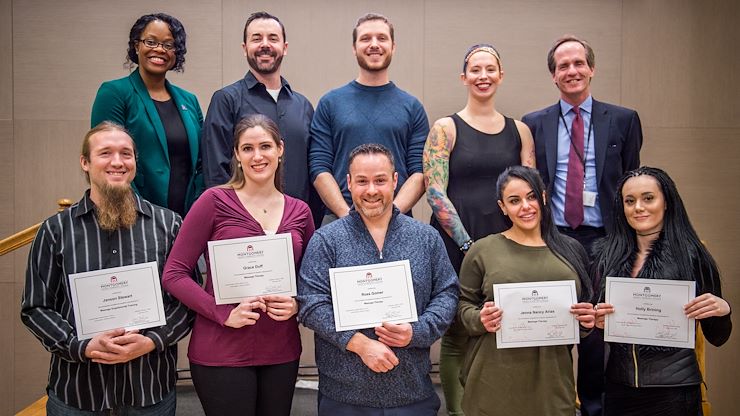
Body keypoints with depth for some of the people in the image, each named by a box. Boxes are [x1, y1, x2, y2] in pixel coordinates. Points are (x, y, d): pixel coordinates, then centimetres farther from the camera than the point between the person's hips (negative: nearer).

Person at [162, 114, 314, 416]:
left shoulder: (299, 211, 4)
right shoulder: (215, 201, -7)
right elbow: (174, 274, -8)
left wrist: (297, 305, -7)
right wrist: (223, 314, -18)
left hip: (282, 353, 4)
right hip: (221, 353, -4)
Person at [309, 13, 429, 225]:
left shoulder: (412, 107, 6)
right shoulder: (330, 103, 4)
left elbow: (420, 171, 0)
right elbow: (319, 168, -2)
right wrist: (348, 215, -14)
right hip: (340, 221, 0)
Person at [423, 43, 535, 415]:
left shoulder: (519, 130, 12)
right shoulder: (446, 128, 1)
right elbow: (435, 192, -7)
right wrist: (467, 244, -14)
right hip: (455, 245, -3)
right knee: (456, 336, 4)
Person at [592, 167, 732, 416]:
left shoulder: (691, 254, -6)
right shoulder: (607, 255, 1)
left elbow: (716, 338, 0)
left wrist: (723, 311, -19)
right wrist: (598, 321, -11)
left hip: (674, 388, -2)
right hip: (619, 386, 2)